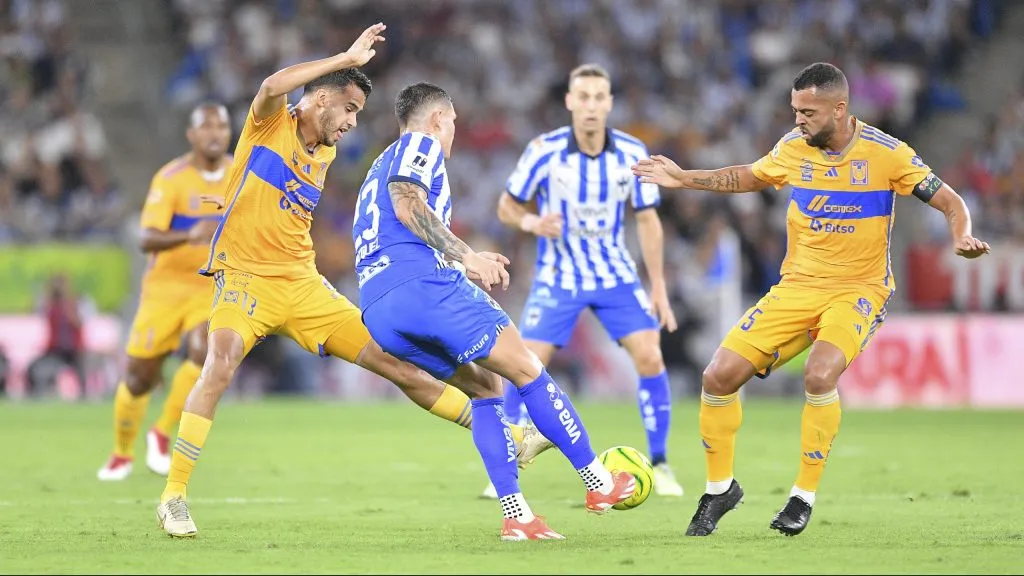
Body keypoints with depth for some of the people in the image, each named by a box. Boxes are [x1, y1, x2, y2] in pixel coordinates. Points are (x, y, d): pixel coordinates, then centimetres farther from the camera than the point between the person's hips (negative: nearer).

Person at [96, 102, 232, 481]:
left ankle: (162, 434, -6)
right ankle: (122, 453, 30)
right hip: (166, 284, -2)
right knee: (139, 377, 2)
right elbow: (146, 239, -25)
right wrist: (190, 236, -43)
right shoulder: (170, 179, -15)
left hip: (214, 287, 2)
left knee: (205, 351, -27)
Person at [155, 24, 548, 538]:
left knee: (395, 361, 5)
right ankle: (174, 496, -24)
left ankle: (507, 439, 10)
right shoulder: (270, 124, -5)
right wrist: (349, 59, -27)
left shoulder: (324, 155, 15)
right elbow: (273, 85, -29)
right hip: (245, 277, -6)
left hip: (302, 284, 6)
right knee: (220, 366, -32)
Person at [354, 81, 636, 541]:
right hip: (423, 284, -9)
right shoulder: (419, 145, 7)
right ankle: (600, 483, 2)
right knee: (527, 370, 0)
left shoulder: (380, 169, 34)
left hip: (377, 312, 9)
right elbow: (407, 205, -11)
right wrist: (466, 256, -13)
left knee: (485, 386, 15)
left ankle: (515, 515, 4)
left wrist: (467, 263, 35)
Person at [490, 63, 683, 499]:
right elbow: (507, 206, -4)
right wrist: (530, 222, -27)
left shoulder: (633, 154, -10)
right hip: (558, 277, -1)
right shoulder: (544, 151, -15)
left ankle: (659, 466, 3)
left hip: (615, 274, 2)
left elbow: (647, 220, 0)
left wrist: (659, 288, -2)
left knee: (649, 357, -12)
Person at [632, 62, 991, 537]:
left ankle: (804, 497, -15)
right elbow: (749, 177, 22)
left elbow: (950, 203, -6)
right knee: (719, 375, -8)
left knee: (819, 376, -32)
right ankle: (720, 488, 14)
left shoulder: (886, 153, -12)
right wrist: (684, 179, 16)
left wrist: (962, 238, -26)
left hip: (858, 290, -5)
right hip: (796, 288, 5)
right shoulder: (793, 148, 1)